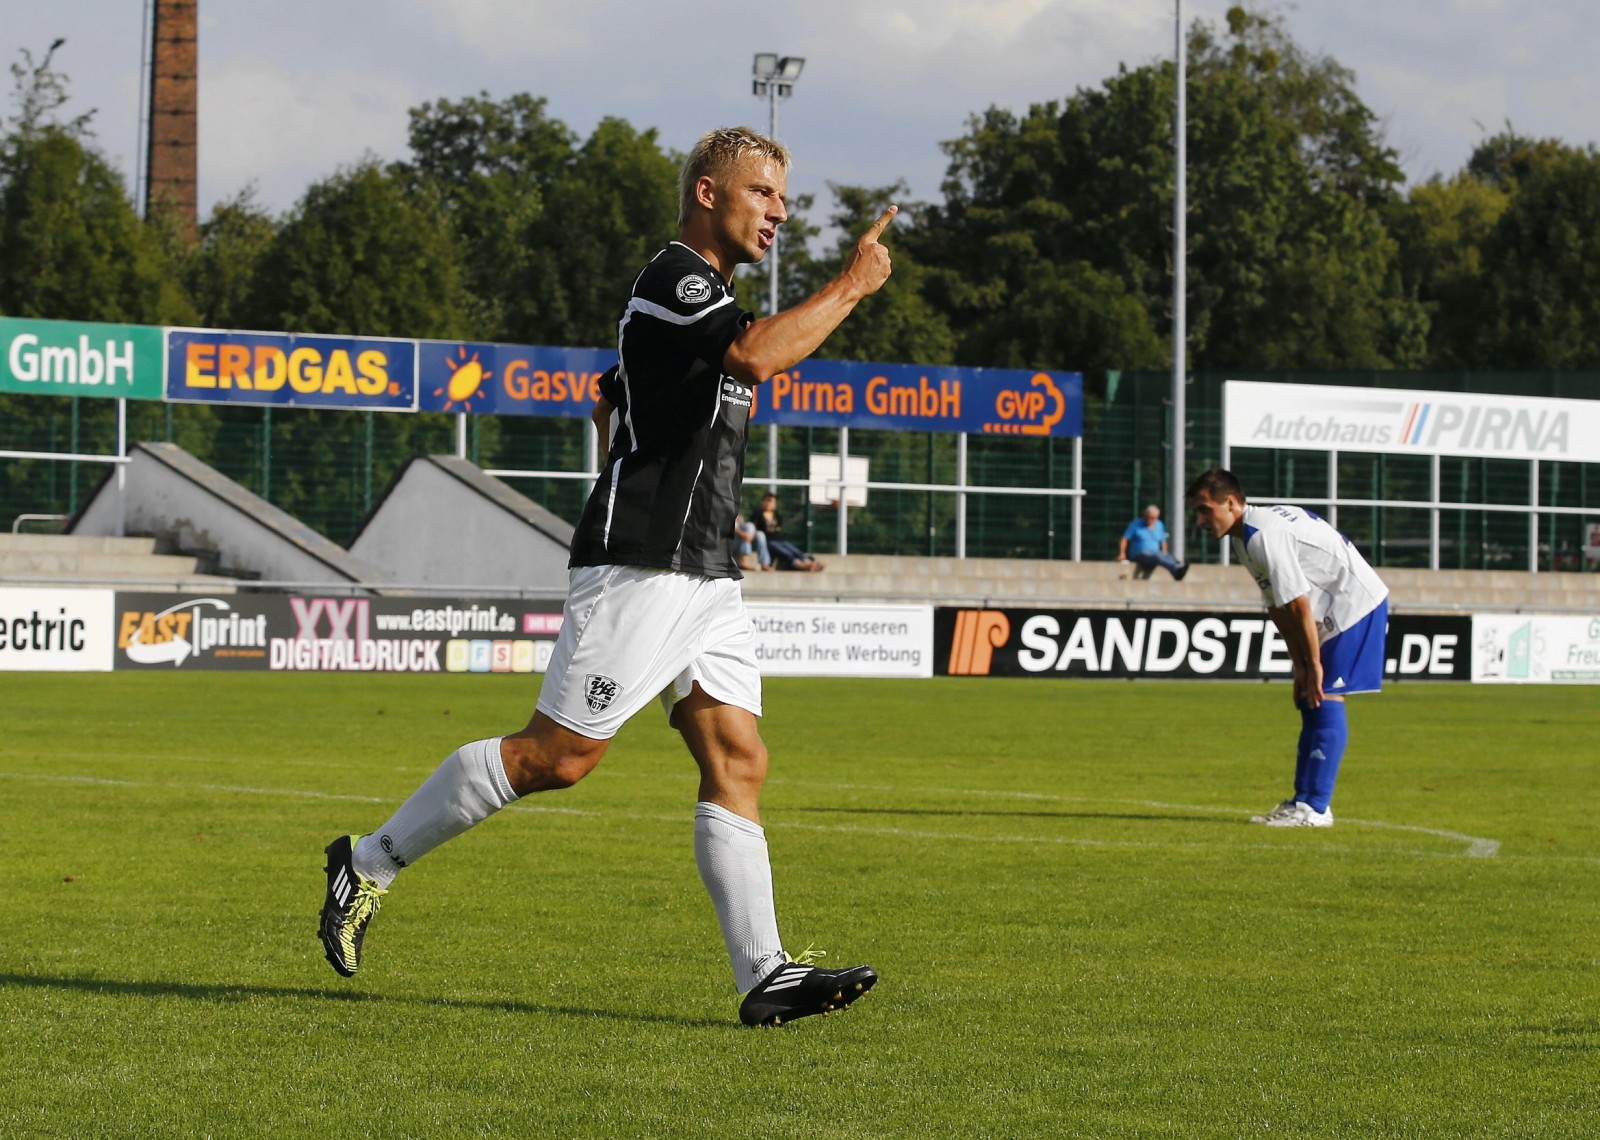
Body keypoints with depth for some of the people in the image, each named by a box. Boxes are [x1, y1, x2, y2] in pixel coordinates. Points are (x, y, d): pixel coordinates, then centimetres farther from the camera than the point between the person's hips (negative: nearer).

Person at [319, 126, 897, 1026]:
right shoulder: (675, 277, -10)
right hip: (641, 568, -10)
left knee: (738, 761, -1)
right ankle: (372, 861, 5)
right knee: (559, 754, -8)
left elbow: (610, 399, 33)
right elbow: (759, 355, -30)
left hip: (704, 574, 10)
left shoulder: (700, 293, 21)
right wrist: (850, 286, -19)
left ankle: (767, 977, -7)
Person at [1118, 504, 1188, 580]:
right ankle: (1176, 569, -61)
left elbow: (1163, 542, 22)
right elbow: (1125, 539, -2)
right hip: (1139, 554, -5)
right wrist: (1122, 554, -13)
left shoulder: (1159, 525, 15)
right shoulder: (1136, 524, 1)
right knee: (1157, 556, -37)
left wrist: (1164, 554, 6)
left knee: (1168, 557, -30)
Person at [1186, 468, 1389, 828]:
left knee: (1325, 700, -13)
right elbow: (1278, 606, 11)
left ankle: (1315, 808, -14)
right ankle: (1303, 800, 15)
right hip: (1334, 612, 11)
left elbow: (1298, 604, -23)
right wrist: (1300, 665, 7)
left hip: (1356, 604, -11)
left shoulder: (1264, 535, -22)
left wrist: (1313, 664, -18)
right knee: (1310, 700, 11)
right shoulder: (1245, 538, 10)